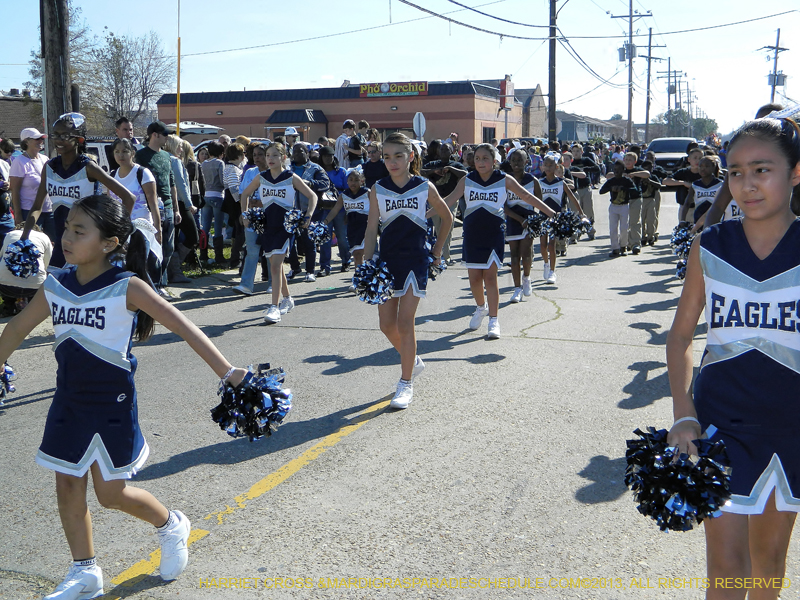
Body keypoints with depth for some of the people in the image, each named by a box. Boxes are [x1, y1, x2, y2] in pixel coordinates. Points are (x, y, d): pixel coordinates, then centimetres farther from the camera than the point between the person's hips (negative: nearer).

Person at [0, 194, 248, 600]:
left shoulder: (126, 287, -17)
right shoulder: (55, 285, -2)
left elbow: (181, 326, -21)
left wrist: (226, 371, -27)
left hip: (112, 404, -5)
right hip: (69, 401, 5)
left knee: (111, 494, 4)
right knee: (67, 484, 10)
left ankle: (171, 526, 32)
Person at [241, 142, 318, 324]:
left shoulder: (291, 178, -5)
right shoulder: (261, 178, 5)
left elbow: (312, 196, -1)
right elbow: (246, 193, 20)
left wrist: (308, 217, -13)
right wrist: (246, 215, 11)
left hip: (285, 225, -5)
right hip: (267, 225, 5)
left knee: (275, 265, -14)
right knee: (276, 265, 13)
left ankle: (274, 307, -15)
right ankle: (287, 299, 32)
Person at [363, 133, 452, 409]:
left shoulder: (425, 187, -3)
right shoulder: (378, 189, 2)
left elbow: (447, 217, 13)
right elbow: (371, 229, -1)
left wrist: (437, 248, 15)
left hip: (415, 261, -3)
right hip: (386, 261, 3)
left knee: (405, 322, -8)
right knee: (387, 324, 5)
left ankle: (406, 383, 2)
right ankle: (413, 361, 32)